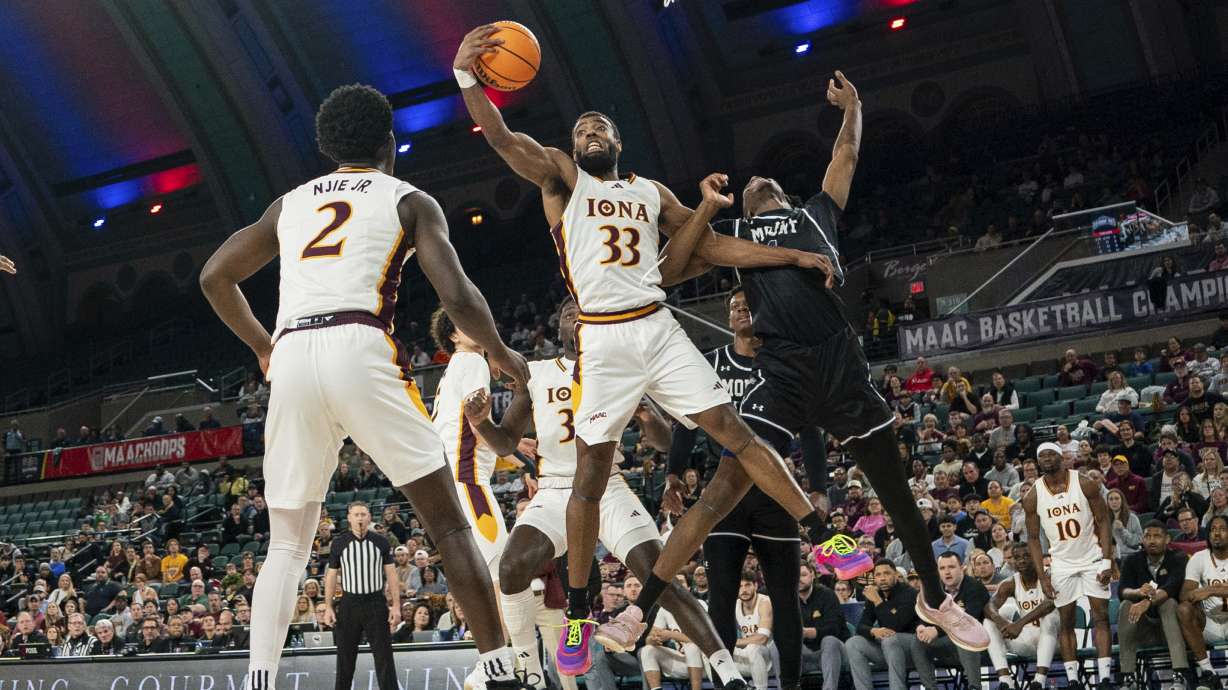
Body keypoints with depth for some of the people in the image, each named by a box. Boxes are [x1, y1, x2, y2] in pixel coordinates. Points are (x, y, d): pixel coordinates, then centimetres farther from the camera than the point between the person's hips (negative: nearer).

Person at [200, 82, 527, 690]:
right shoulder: (410, 200, 13)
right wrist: (500, 353, 17)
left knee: (287, 542, 15)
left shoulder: (291, 202, 26)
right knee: (448, 523, 6)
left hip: (292, 361, 4)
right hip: (361, 350, -4)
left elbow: (214, 277, 27)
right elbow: (457, 297, 0)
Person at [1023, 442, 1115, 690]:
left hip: (1093, 559, -1)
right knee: (1066, 622, 4)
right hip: (1061, 564, 1)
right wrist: (1042, 575, -7)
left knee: (1101, 616, -4)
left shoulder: (1085, 485, -11)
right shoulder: (1033, 497, -7)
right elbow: (1033, 539, 0)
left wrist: (1107, 561, -13)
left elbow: (1103, 521, -6)